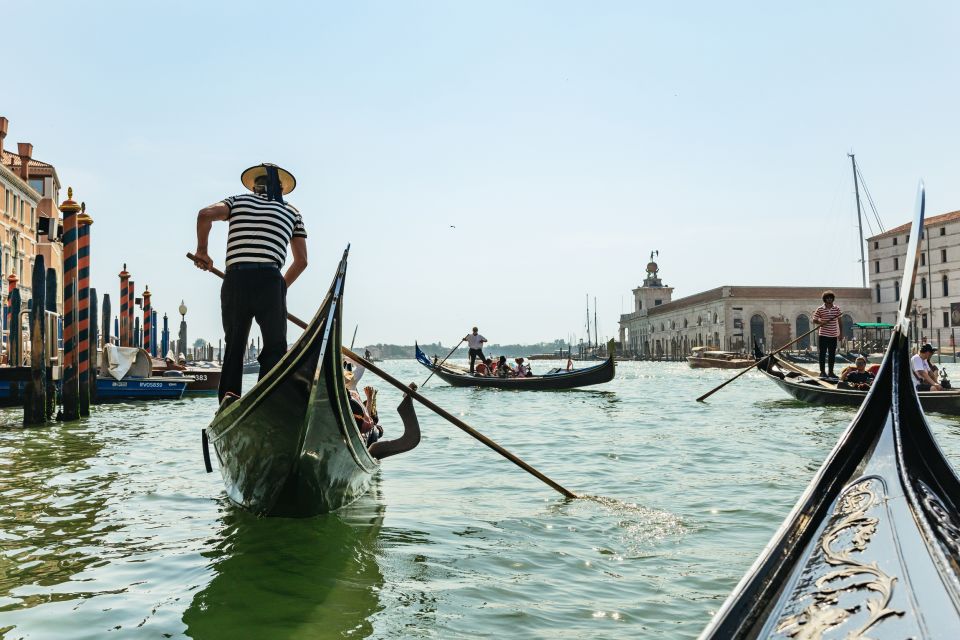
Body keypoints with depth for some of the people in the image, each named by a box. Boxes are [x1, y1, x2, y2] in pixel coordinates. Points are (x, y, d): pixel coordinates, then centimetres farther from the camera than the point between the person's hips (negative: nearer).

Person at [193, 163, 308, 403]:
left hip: (234, 280, 2)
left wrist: (202, 251, 10)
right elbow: (301, 260, 16)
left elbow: (206, 214, -3)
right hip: (270, 280, -1)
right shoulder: (291, 212, 18)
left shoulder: (238, 201, 17)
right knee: (275, 349, 7)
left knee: (233, 347, 13)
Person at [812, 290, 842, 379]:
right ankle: (822, 372, 6)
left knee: (832, 354, 8)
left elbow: (839, 321, 10)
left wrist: (840, 333, 7)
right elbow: (814, 320, 0)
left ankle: (830, 372, 17)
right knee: (823, 354, 0)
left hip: (833, 335, 3)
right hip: (823, 335, -3)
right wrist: (820, 322, -21)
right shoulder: (820, 309, -3)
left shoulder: (837, 309, 6)